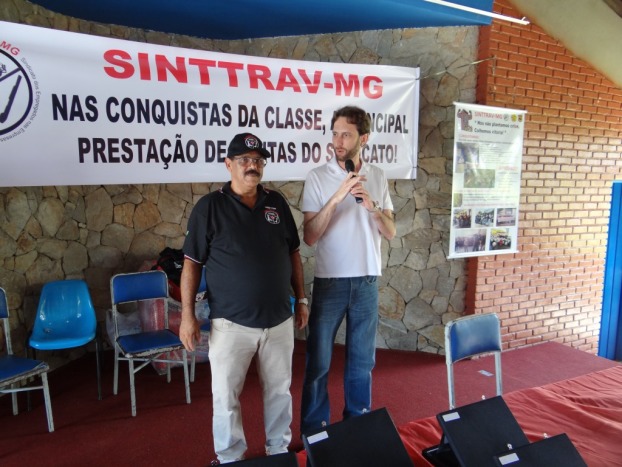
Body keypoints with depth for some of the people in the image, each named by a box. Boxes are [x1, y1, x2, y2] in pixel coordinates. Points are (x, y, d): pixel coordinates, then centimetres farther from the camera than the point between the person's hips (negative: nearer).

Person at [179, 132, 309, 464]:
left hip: (279, 319, 4)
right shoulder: (209, 207, -7)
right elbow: (192, 263, -5)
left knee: (279, 390, 17)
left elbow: (293, 254, 11)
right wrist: (187, 315, -8)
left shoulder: (277, 203, 4)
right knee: (226, 396, 8)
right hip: (230, 322, -3)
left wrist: (301, 300, 9)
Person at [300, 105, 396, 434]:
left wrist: (372, 206, -15)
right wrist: (337, 197, -23)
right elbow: (310, 237, -13)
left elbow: (390, 233, 4)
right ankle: (313, 430, 24)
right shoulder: (318, 177, -6)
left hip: (367, 281, 3)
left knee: (362, 359, 16)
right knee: (318, 361, 7)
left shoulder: (377, 177, 4)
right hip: (329, 281, -3)